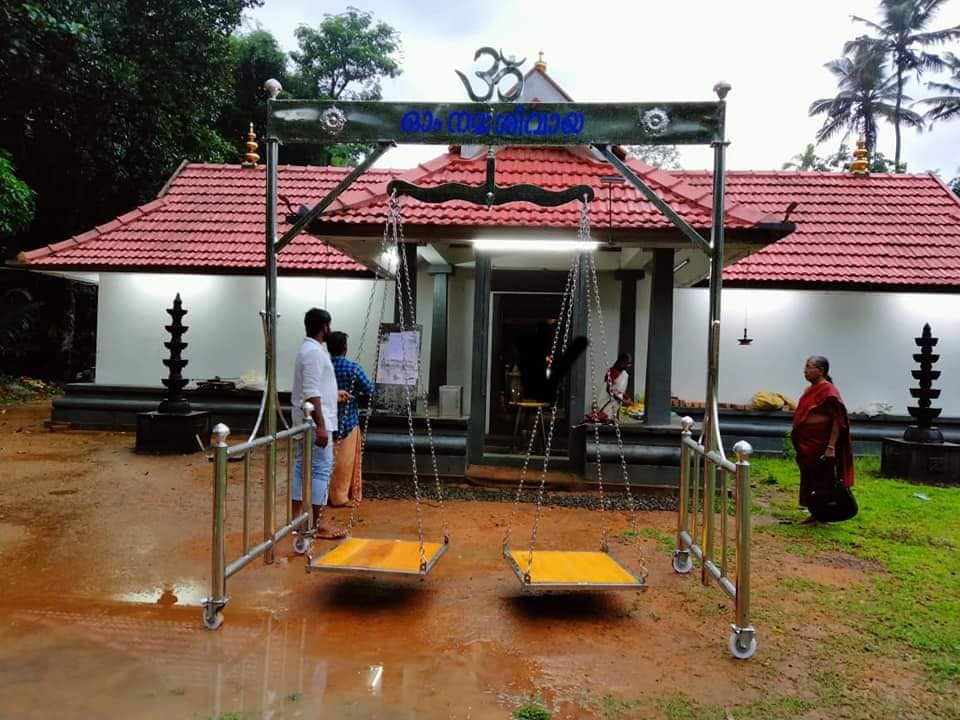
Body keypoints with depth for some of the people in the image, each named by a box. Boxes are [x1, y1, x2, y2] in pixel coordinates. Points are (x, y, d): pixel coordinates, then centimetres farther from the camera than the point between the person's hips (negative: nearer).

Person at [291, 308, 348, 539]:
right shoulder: (315, 352, -18)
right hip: (315, 421, -11)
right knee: (321, 469, -7)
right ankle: (318, 523, -3)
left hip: (305, 420, 11)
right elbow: (312, 393, -24)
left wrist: (333, 394, 37)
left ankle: (297, 516, 19)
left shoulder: (307, 348, 15)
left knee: (302, 466, 13)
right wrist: (321, 425, -25)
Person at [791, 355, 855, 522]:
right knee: (809, 478, 13)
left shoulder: (828, 391, -15)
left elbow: (838, 420, -18)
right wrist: (795, 433, 17)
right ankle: (815, 513, 22)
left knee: (820, 479, 1)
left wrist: (831, 447, -22)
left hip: (820, 444, -8)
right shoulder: (810, 390, 11)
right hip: (807, 443, 8)